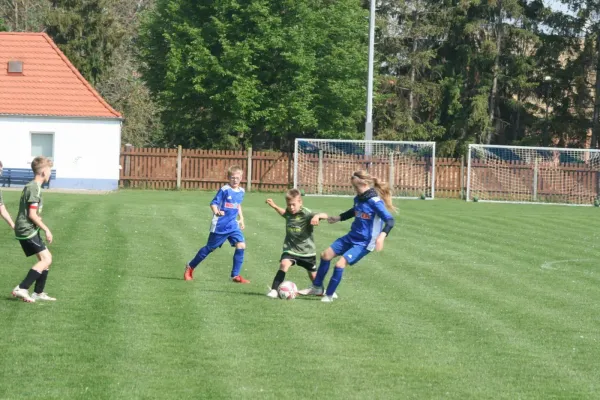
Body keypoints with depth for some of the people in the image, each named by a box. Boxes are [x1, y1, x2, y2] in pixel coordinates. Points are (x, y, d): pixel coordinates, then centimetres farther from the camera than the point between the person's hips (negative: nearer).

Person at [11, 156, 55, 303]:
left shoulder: (30, 186, 14)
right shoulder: (35, 188, -16)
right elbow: (32, 214, -20)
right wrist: (46, 230, -14)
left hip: (27, 230, 10)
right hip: (27, 230, -10)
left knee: (47, 258, 13)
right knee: (46, 259, -12)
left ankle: (38, 293, 16)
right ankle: (22, 289, -14)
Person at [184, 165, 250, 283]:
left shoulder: (241, 191, 6)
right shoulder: (224, 190, -14)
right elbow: (213, 203, -16)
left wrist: (241, 218, 21)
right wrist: (217, 212, -35)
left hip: (233, 225, 5)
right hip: (220, 225, -5)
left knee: (241, 245, -12)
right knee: (210, 248, 5)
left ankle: (235, 275, -4)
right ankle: (190, 267, 26)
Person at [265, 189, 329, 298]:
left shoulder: (306, 214, -19)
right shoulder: (288, 212, -3)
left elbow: (325, 215, -31)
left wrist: (317, 216, -51)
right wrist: (274, 206, 18)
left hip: (307, 250, -2)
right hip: (290, 249, 2)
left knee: (313, 275, 16)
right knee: (284, 264, -27)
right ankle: (273, 290, -25)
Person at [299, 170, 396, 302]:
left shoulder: (375, 201, -23)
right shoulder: (358, 198, 2)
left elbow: (389, 221, -28)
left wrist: (382, 236, -44)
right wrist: (338, 218, 35)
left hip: (363, 243, -9)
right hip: (352, 237, 9)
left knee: (340, 264, -18)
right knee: (326, 255, 9)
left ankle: (329, 295, 2)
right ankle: (317, 287, 26)